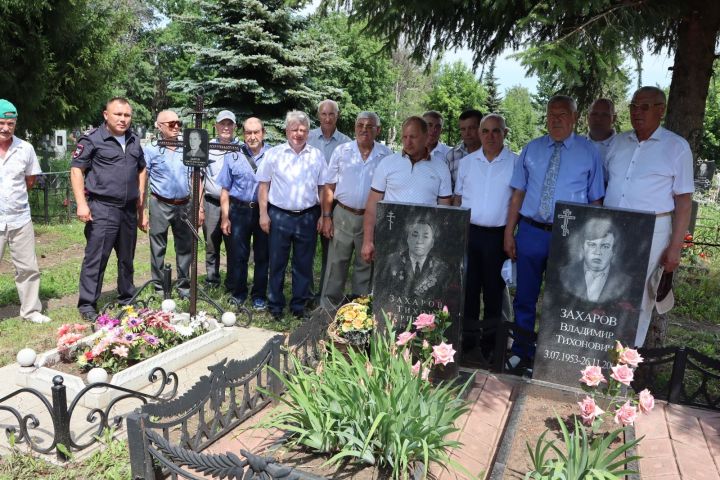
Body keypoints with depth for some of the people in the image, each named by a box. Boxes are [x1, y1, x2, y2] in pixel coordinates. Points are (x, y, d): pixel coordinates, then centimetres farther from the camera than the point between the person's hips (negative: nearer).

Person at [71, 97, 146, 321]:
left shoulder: (134, 140, 14)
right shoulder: (92, 139, -5)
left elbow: (141, 170, 23)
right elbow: (76, 170, -7)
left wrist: (140, 202, 18)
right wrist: (81, 203, -16)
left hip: (129, 209, 6)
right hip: (102, 208, -6)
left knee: (127, 258, 15)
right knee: (95, 257, -5)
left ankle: (127, 298, 28)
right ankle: (87, 304, 4)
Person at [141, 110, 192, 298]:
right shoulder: (151, 150, -2)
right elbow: (142, 183, -2)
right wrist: (143, 213, -7)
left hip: (184, 205, 3)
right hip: (160, 205, -3)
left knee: (185, 247, 9)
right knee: (158, 248, 5)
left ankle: (184, 285, 21)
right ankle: (159, 287, 17)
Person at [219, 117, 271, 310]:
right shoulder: (234, 157, 5)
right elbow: (225, 190, 6)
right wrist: (225, 217, 2)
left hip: (264, 211, -1)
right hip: (239, 210, 1)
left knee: (262, 255, 7)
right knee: (238, 255, 8)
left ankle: (259, 296, 21)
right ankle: (238, 293, 24)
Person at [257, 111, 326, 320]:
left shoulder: (317, 156, 6)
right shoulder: (274, 154, 2)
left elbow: (323, 188, 8)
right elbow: (263, 186, 3)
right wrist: (263, 214, -3)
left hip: (308, 217, 1)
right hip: (279, 216, -1)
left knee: (304, 264, 9)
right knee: (277, 263, 7)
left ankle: (299, 305, 22)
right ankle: (275, 306, 19)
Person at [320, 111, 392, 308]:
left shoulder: (386, 155, 0)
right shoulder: (342, 151, 1)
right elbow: (329, 186, 3)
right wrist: (326, 217, -2)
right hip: (342, 216, 0)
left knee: (365, 265, 11)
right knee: (336, 263, 4)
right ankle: (329, 308, 16)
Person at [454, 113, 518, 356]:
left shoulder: (516, 163, 0)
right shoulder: (466, 162, 8)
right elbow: (457, 198, 11)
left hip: (498, 234, -2)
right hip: (468, 232, 2)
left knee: (494, 288, 8)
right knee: (468, 286, 9)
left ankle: (491, 339, 22)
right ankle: (467, 336, 22)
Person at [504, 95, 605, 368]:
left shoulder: (589, 153, 1)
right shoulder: (531, 149, 7)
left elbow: (595, 201, 1)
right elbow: (518, 194, 6)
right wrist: (509, 233, 2)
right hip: (531, 233, 2)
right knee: (525, 297, 11)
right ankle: (522, 354, 28)